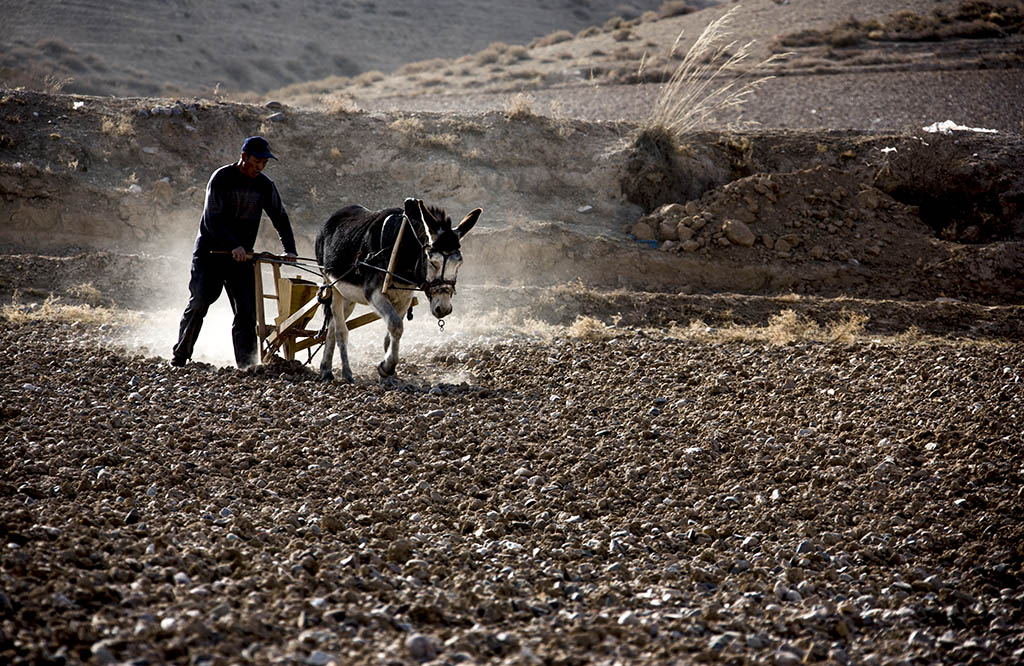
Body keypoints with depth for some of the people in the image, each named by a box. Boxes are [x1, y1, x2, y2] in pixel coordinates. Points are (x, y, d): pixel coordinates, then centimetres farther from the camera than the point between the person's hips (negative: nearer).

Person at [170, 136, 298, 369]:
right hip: (209, 253, -4)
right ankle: (180, 354, 5)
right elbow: (212, 220, -19)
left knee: (246, 310, -7)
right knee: (199, 303, -10)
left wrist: (289, 250, -2)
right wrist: (234, 245, -32)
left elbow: (280, 218, 13)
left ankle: (246, 363, -6)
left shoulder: (265, 185, 4)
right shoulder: (221, 179, -11)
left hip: (241, 256, 4)